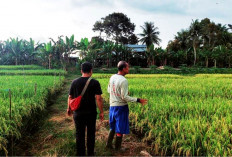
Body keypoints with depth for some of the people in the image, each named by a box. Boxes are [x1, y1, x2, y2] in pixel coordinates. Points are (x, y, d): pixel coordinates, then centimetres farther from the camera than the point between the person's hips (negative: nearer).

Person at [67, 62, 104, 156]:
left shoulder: (75, 82, 0)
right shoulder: (95, 83, -9)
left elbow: (70, 97, 6)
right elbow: (98, 98, -13)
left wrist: (69, 108, 21)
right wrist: (101, 112, -5)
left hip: (78, 113, 2)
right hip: (91, 113, -1)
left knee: (79, 134, 12)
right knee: (91, 134, 14)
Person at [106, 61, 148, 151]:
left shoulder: (112, 77, 3)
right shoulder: (124, 81, -20)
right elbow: (124, 97, -20)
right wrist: (138, 100, -17)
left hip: (112, 105, 7)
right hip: (121, 106, -7)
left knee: (113, 127, 22)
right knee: (120, 129, 8)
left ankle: (109, 144, 30)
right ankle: (117, 148, 20)